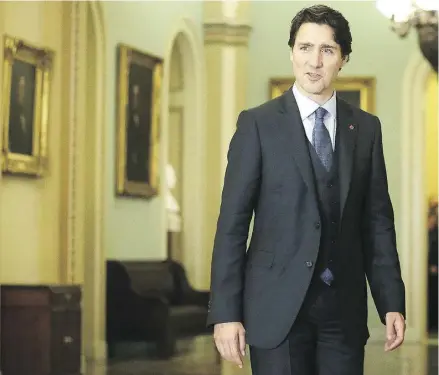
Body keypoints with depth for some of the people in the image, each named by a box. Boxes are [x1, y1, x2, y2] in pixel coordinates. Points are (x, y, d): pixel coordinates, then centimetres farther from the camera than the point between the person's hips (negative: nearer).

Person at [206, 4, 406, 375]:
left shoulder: (366, 127, 8)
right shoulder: (258, 124, -2)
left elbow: (378, 220, 9)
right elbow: (232, 222, -4)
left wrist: (392, 303, 3)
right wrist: (225, 313, -10)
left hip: (345, 307, 3)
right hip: (278, 306, -3)